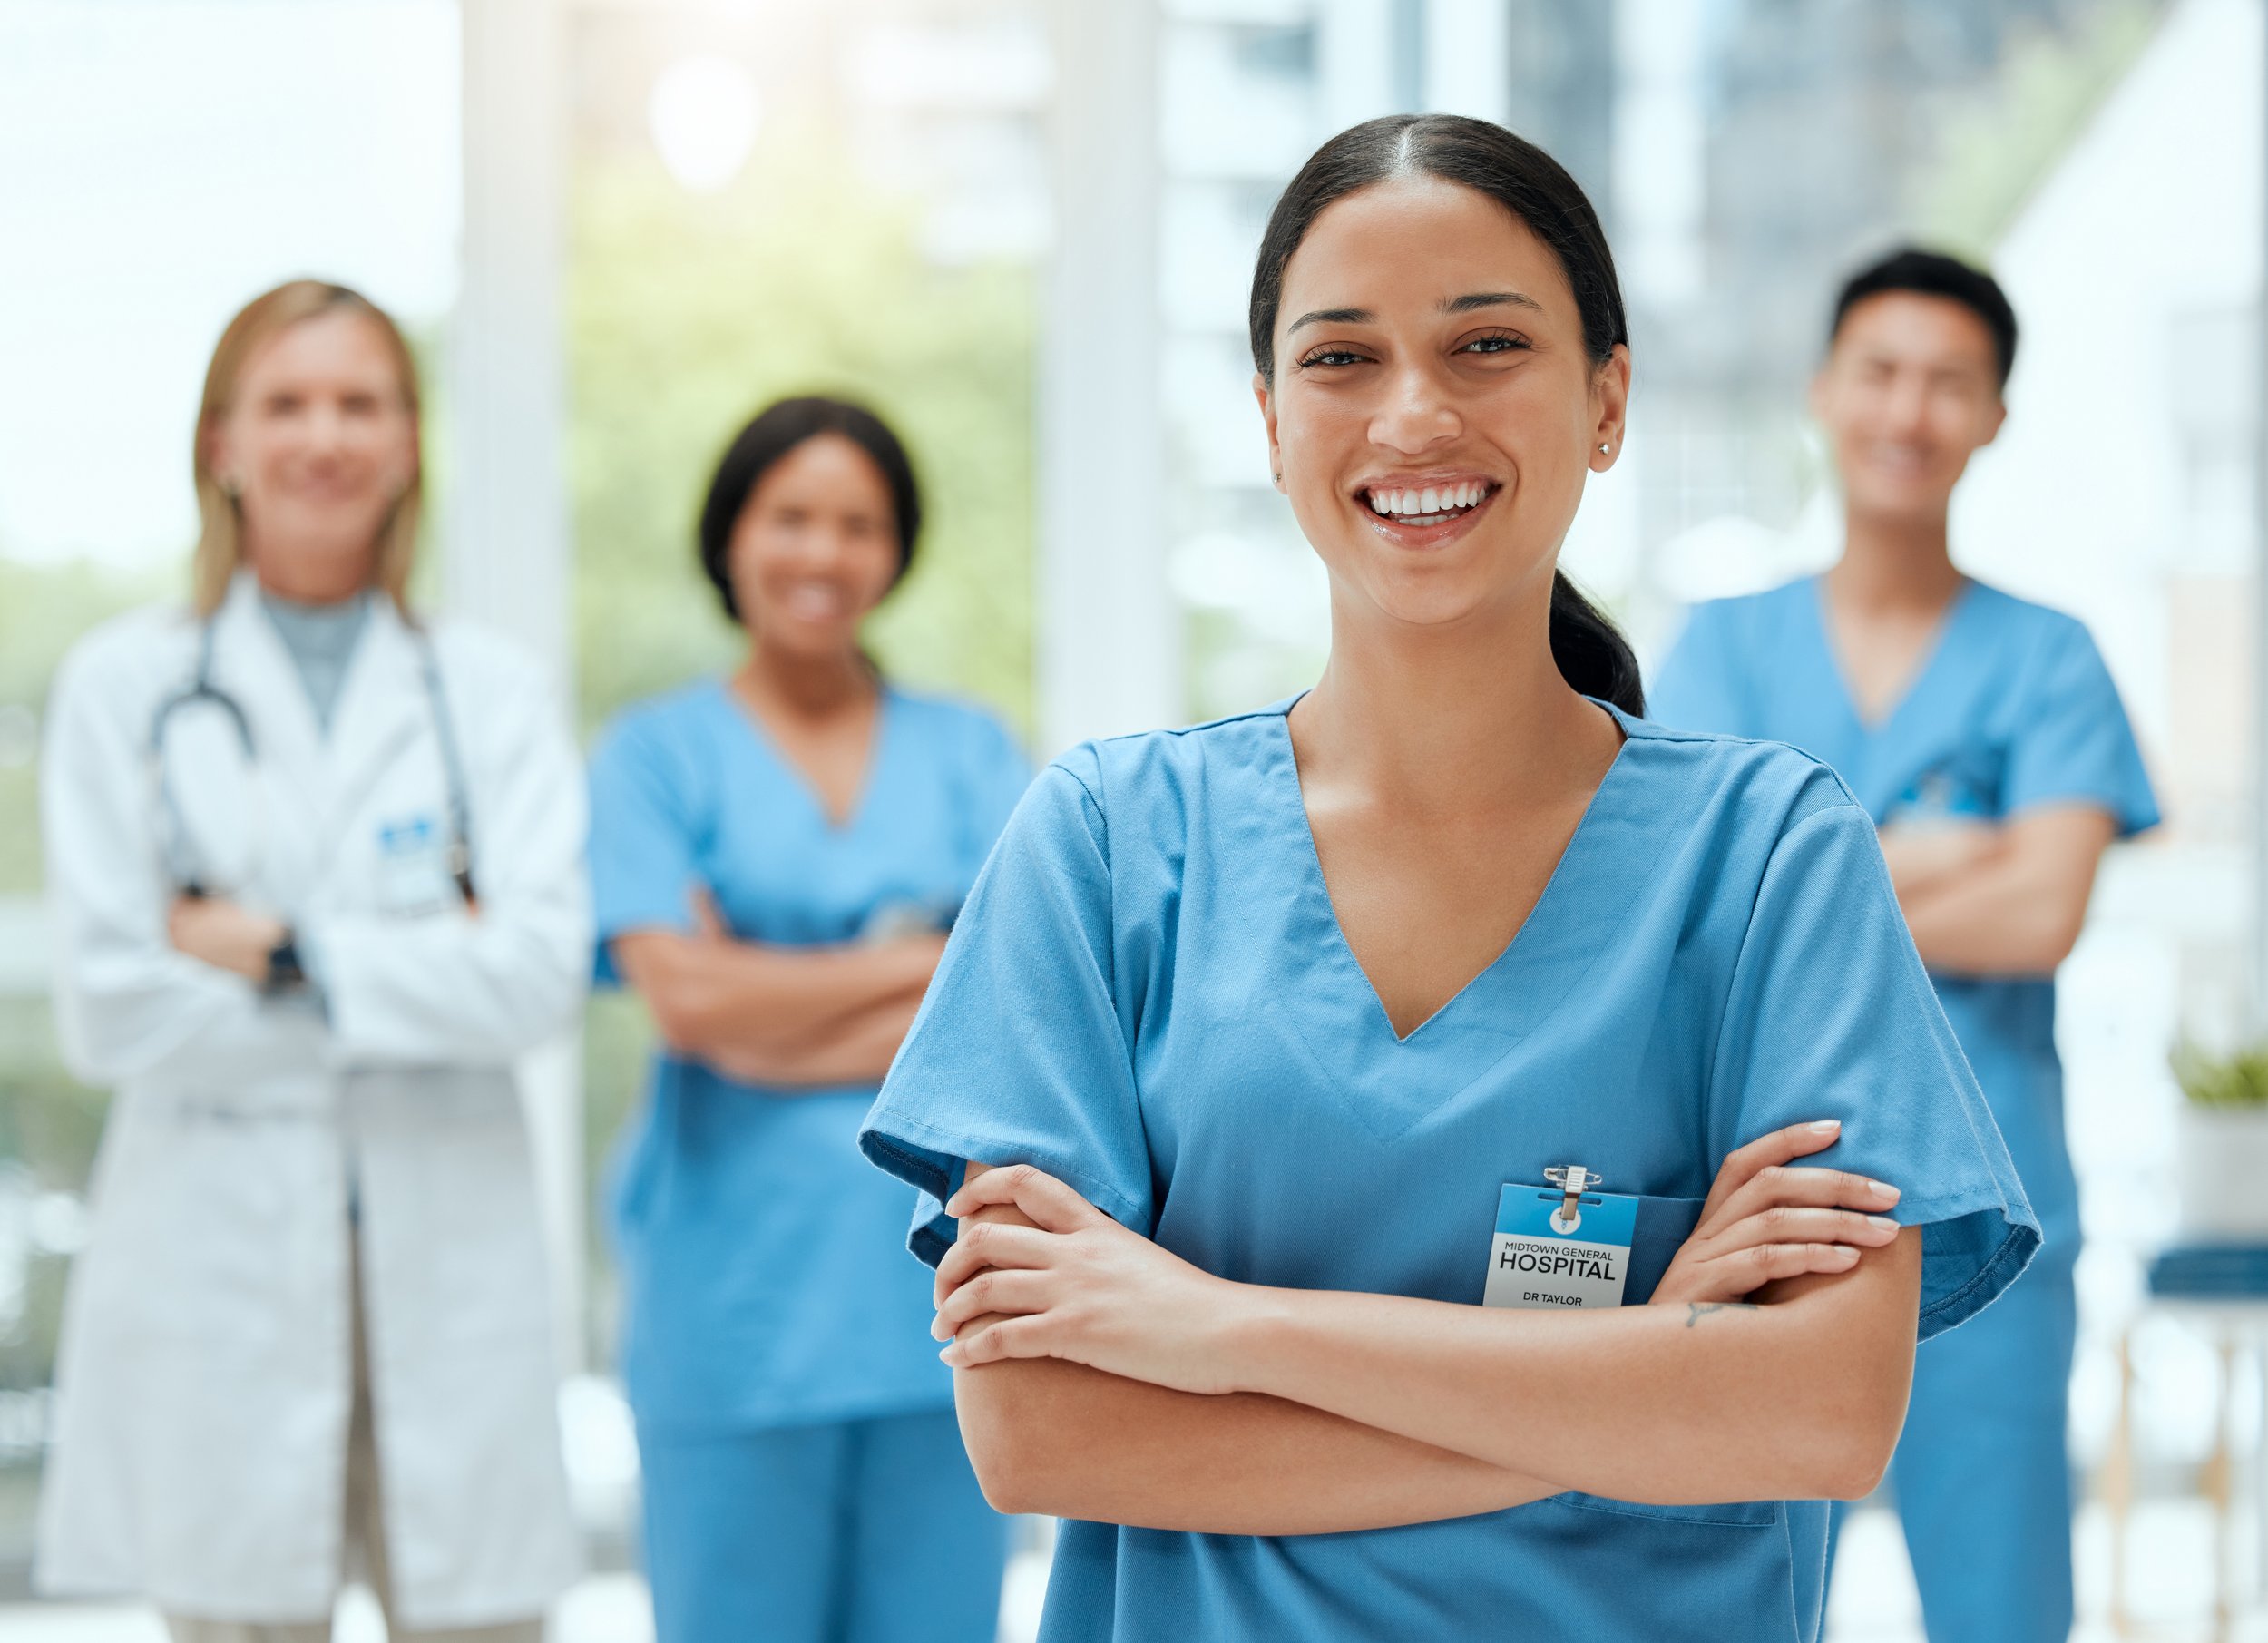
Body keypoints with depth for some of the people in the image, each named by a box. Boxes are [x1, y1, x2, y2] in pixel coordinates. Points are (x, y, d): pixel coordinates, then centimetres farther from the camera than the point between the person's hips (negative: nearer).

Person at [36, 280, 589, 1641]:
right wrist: (420, 970, -5)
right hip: (216, 1262, -1)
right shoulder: (124, 688, 5)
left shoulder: (495, 695, 8)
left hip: (453, 1268, 1)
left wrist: (286, 954, -10)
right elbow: (107, 1012, -4)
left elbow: (545, 973, -5)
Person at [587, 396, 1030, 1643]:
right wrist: (925, 960, -2)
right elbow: (684, 997, -8)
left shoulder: (967, 752, 13)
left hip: (936, 1271, 2)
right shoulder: (659, 754, 6)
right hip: (738, 1293, -2)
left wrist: (771, 1007, -8)